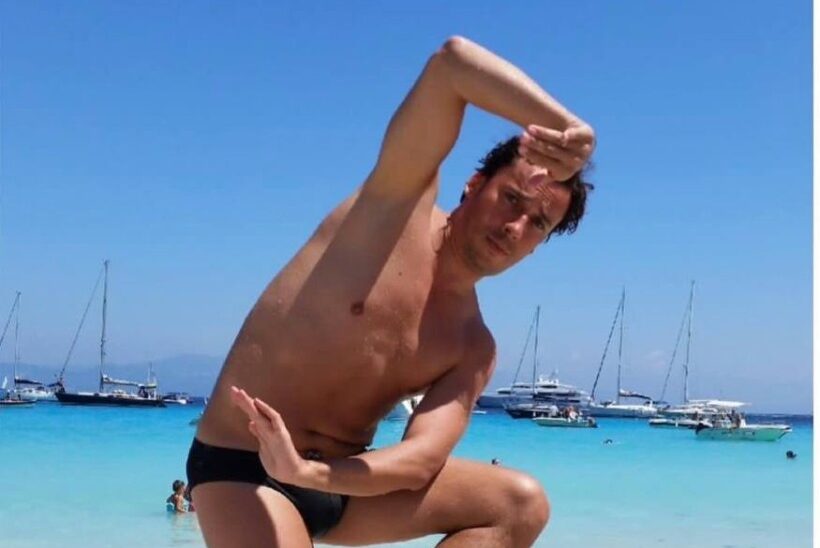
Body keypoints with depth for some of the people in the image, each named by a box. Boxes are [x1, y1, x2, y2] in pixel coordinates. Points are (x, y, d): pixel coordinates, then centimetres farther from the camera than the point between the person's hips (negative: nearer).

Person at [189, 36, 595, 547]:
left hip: (346, 480, 6)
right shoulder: (401, 202, -8)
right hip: (245, 470, -6)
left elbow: (424, 458, -12)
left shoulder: (474, 348, 3)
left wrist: (310, 473, -31)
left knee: (522, 504, -8)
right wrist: (568, 128, -36)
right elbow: (452, 61, -22)